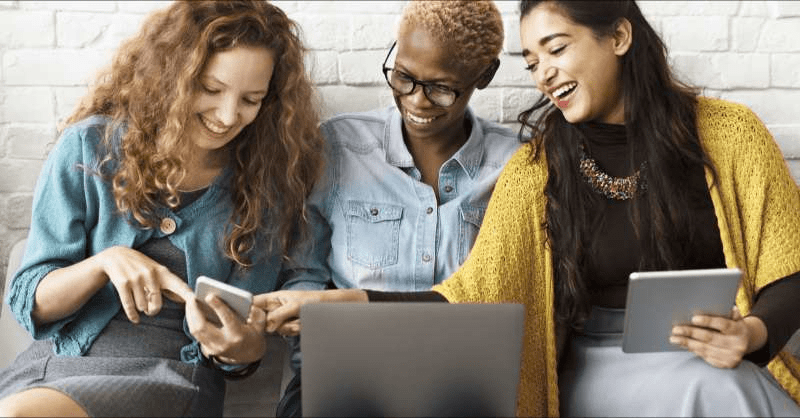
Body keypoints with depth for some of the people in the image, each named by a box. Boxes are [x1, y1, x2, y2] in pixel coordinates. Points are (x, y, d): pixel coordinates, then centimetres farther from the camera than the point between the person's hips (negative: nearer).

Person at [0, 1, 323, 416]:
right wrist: (104, 262, -17)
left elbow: (243, 347, 6)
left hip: (175, 377, -1)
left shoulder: (263, 190, 5)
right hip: (58, 360, 2)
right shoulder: (91, 147, 2)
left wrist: (243, 349, -19)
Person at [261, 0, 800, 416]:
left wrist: (752, 332, -21)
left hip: (730, 363, 1)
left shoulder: (728, 131, -1)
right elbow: (472, 297, -3)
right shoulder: (535, 170, 1)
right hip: (603, 367, -1)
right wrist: (351, 302, -16)